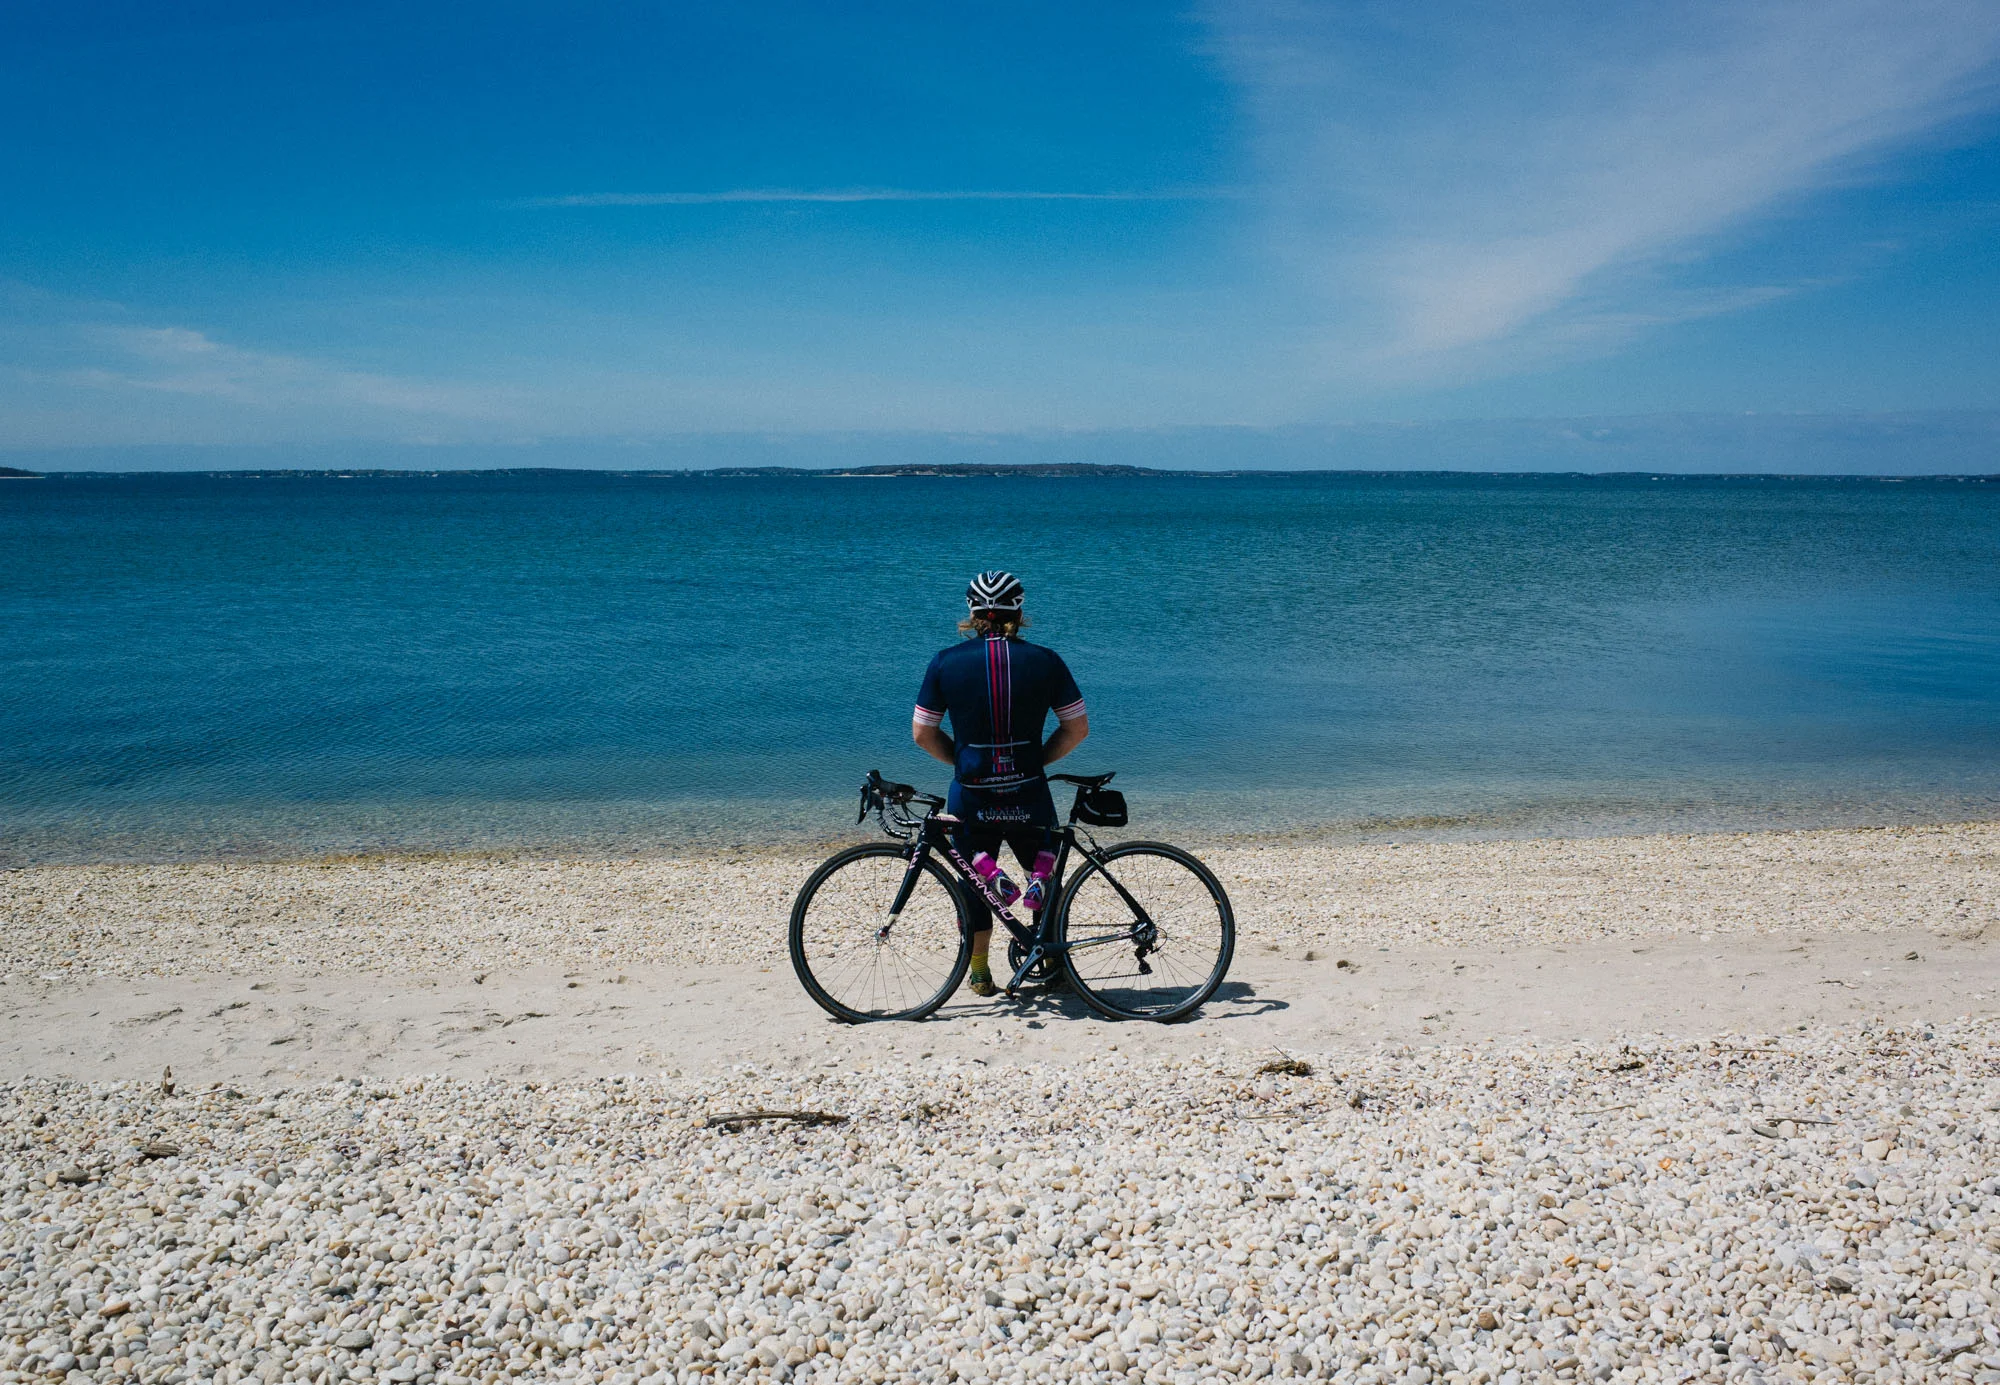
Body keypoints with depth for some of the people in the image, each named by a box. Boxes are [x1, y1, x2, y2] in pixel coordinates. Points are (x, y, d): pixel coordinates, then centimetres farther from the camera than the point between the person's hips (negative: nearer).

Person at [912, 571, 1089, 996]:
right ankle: (1039, 876, 1)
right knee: (1046, 861, 28)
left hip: (971, 797, 0)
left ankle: (979, 975, 4)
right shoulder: (1045, 660, -1)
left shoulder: (946, 662, -2)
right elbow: (1077, 727, 1)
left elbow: (922, 733, 1)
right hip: (1029, 796, 0)